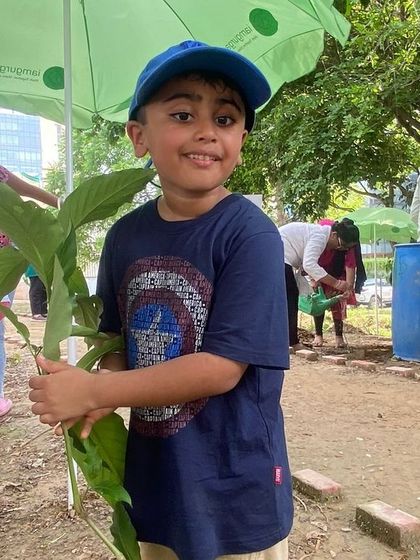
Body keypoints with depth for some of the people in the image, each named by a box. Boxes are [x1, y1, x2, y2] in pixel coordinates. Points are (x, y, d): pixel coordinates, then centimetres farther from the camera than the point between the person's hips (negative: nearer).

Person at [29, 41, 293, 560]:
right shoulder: (125, 236, -2)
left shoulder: (250, 234, -19)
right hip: (153, 478, 5)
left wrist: (92, 391, -20)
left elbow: (222, 367, -22)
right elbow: (120, 338, 8)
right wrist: (96, 400, -12)